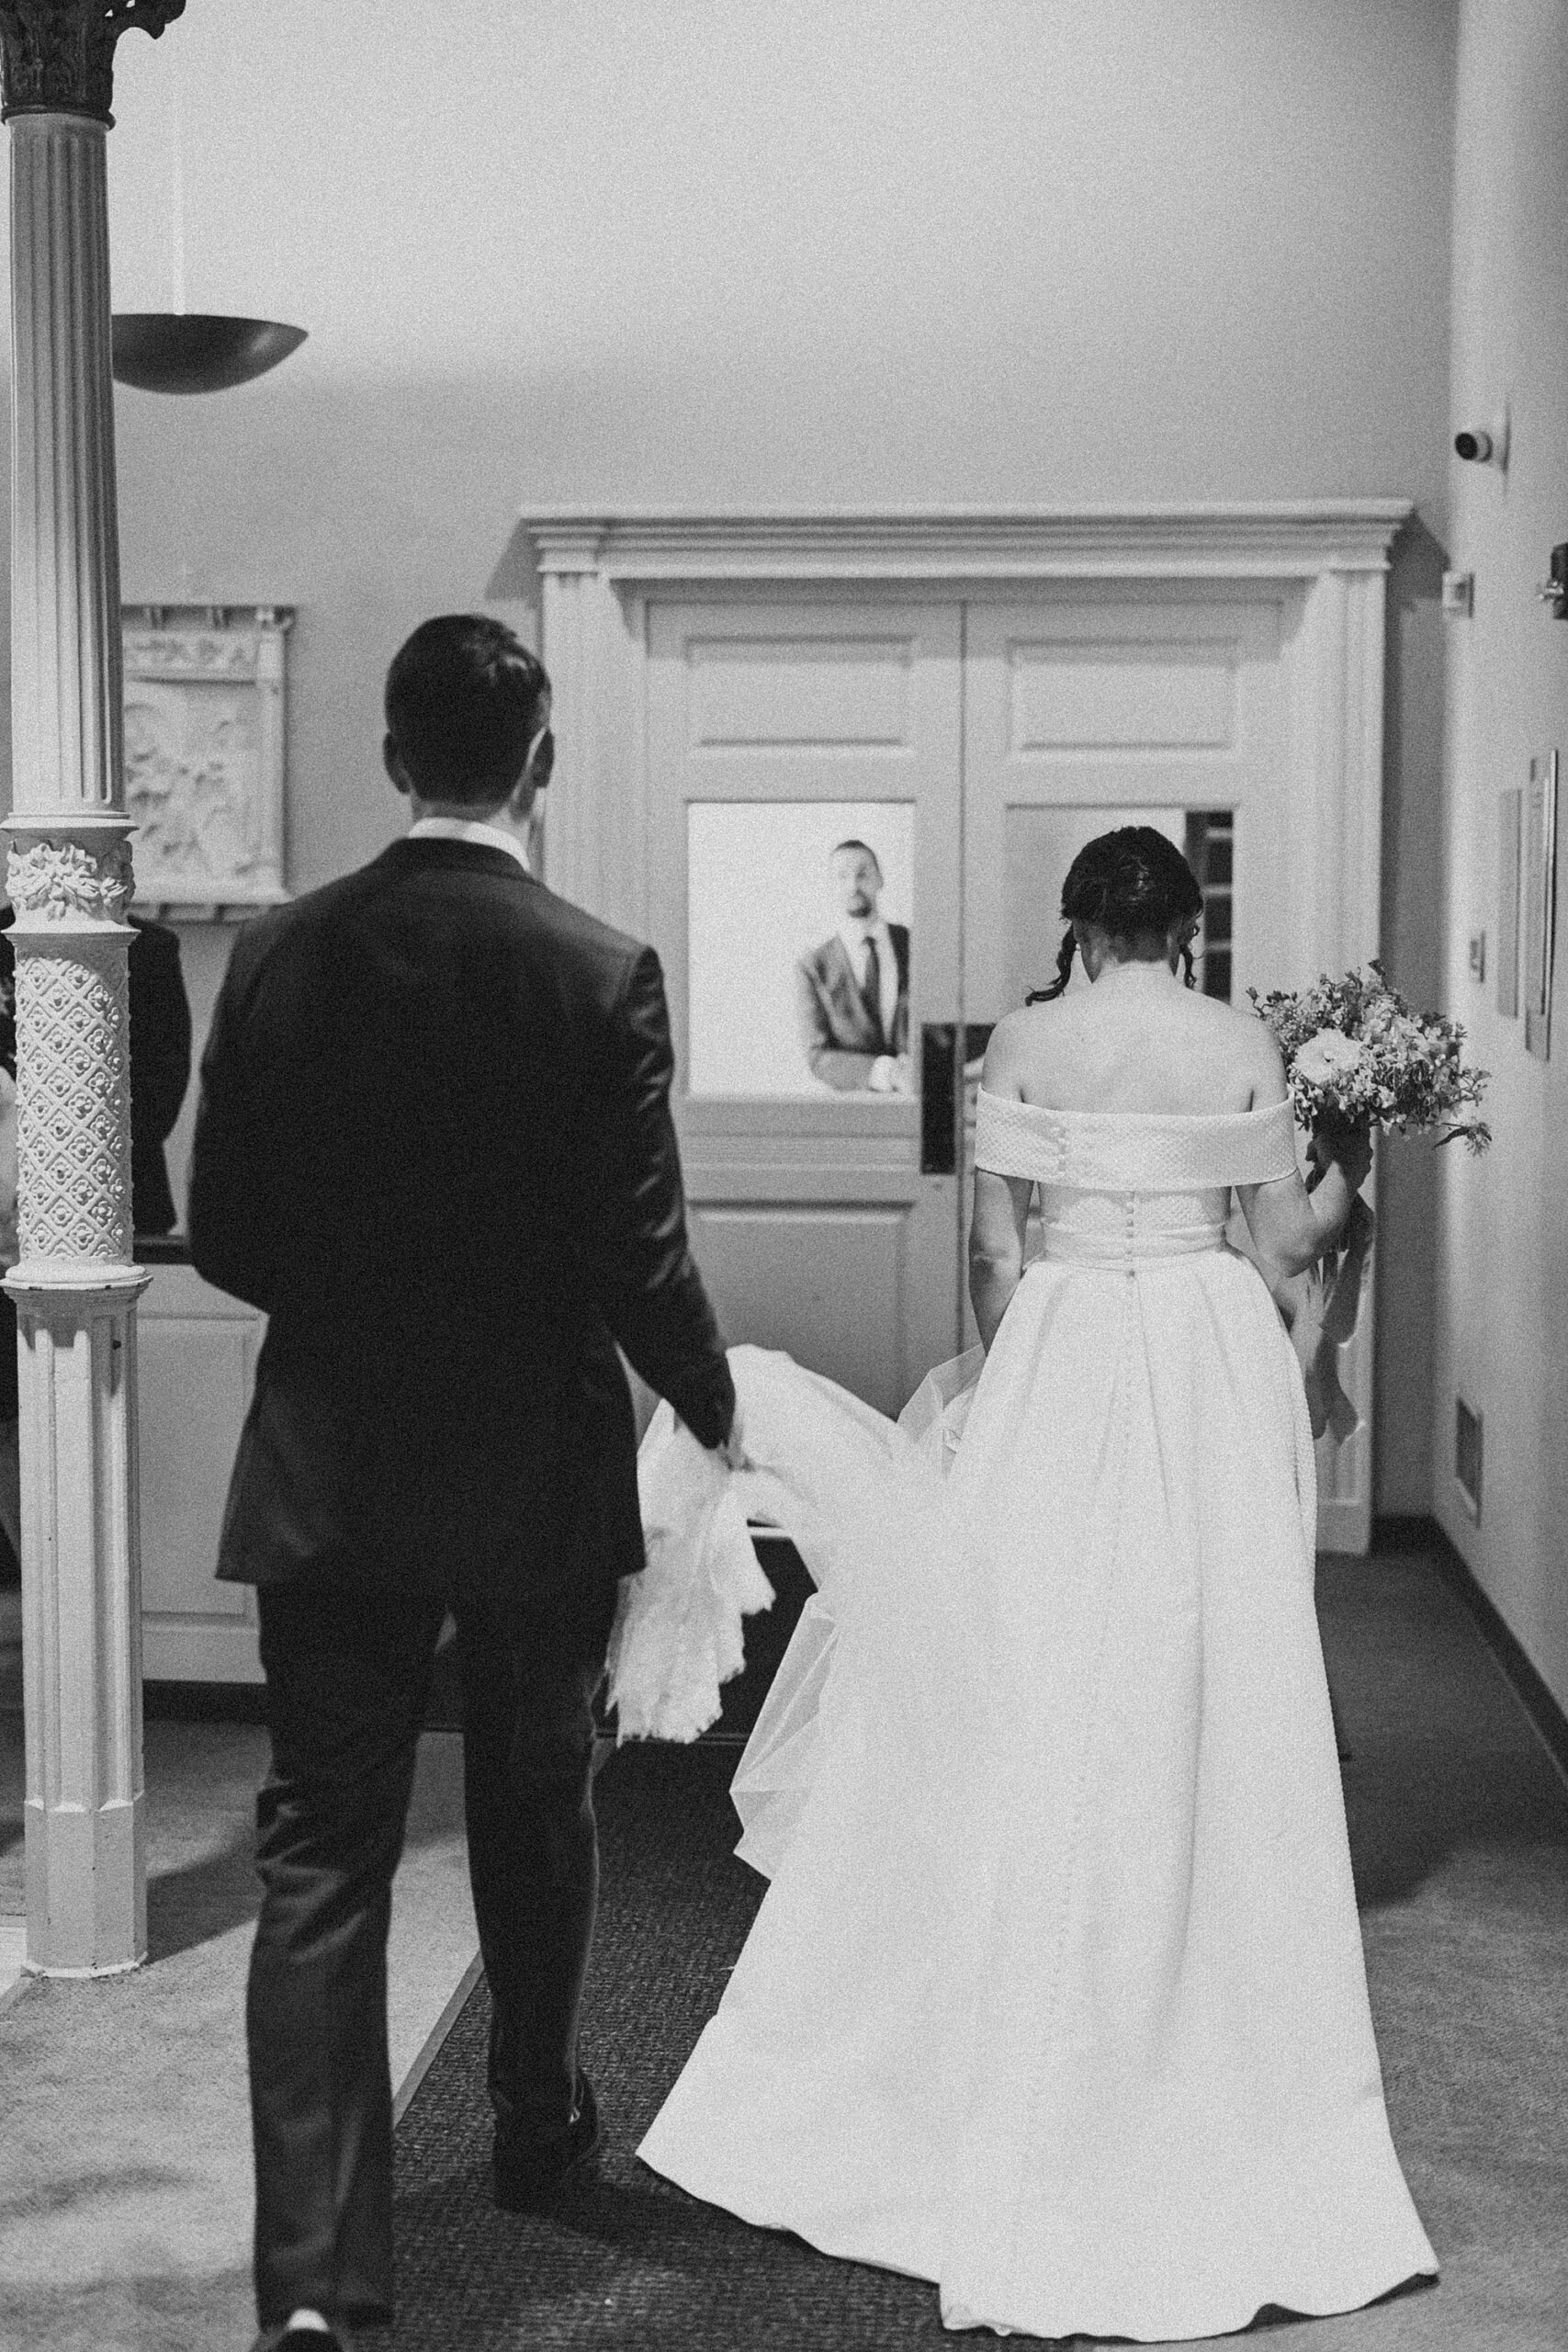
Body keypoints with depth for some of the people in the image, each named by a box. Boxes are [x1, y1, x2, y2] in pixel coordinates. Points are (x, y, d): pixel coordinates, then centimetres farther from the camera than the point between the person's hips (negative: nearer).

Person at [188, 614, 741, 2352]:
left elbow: (223, 1239, -1)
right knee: (536, 1818, 20)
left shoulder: (278, 957, -4)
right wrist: (713, 1411, 6)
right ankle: (536, 2130, 39)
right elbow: (640, 1258, -12)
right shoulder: (602, 974, -13)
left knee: (319, 1859, 5)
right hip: (537, 1478, -1)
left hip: (325, 1480, 1)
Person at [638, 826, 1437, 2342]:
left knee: (1052, 1696, 6)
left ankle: (1042, 2079, 13)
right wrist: (1351, 1175, 25)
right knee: (1210, 1704, 9)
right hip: (1216, 1368, 1)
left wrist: (1008, 1385, 13)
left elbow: (992, 1247, -1)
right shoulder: (1242, 1045, 2)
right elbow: (1286, 1239, 4)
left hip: (1062, 1354, -1)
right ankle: (1210, 2040, 20)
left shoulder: (1025, 1042, 0)